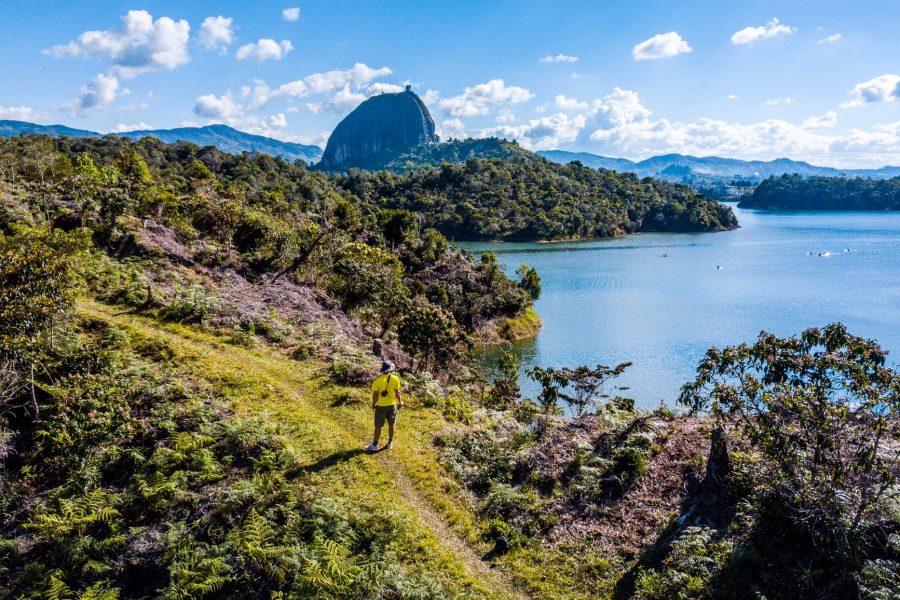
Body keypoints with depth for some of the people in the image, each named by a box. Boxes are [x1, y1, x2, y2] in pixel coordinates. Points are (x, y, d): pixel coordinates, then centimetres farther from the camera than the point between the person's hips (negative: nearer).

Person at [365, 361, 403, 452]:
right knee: (391, 424, 16)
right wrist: (400, 402, 9)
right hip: (392, 405, 2)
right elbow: (397, 392, -5)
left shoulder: (378, 380, -14)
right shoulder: (395, 378, -9)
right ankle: (390, 443, 25)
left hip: (381, 406, -2)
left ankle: (375, 445, 14)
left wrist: (373, 404, 3)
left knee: (378, 426, 7)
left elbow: (375, 394, -11)